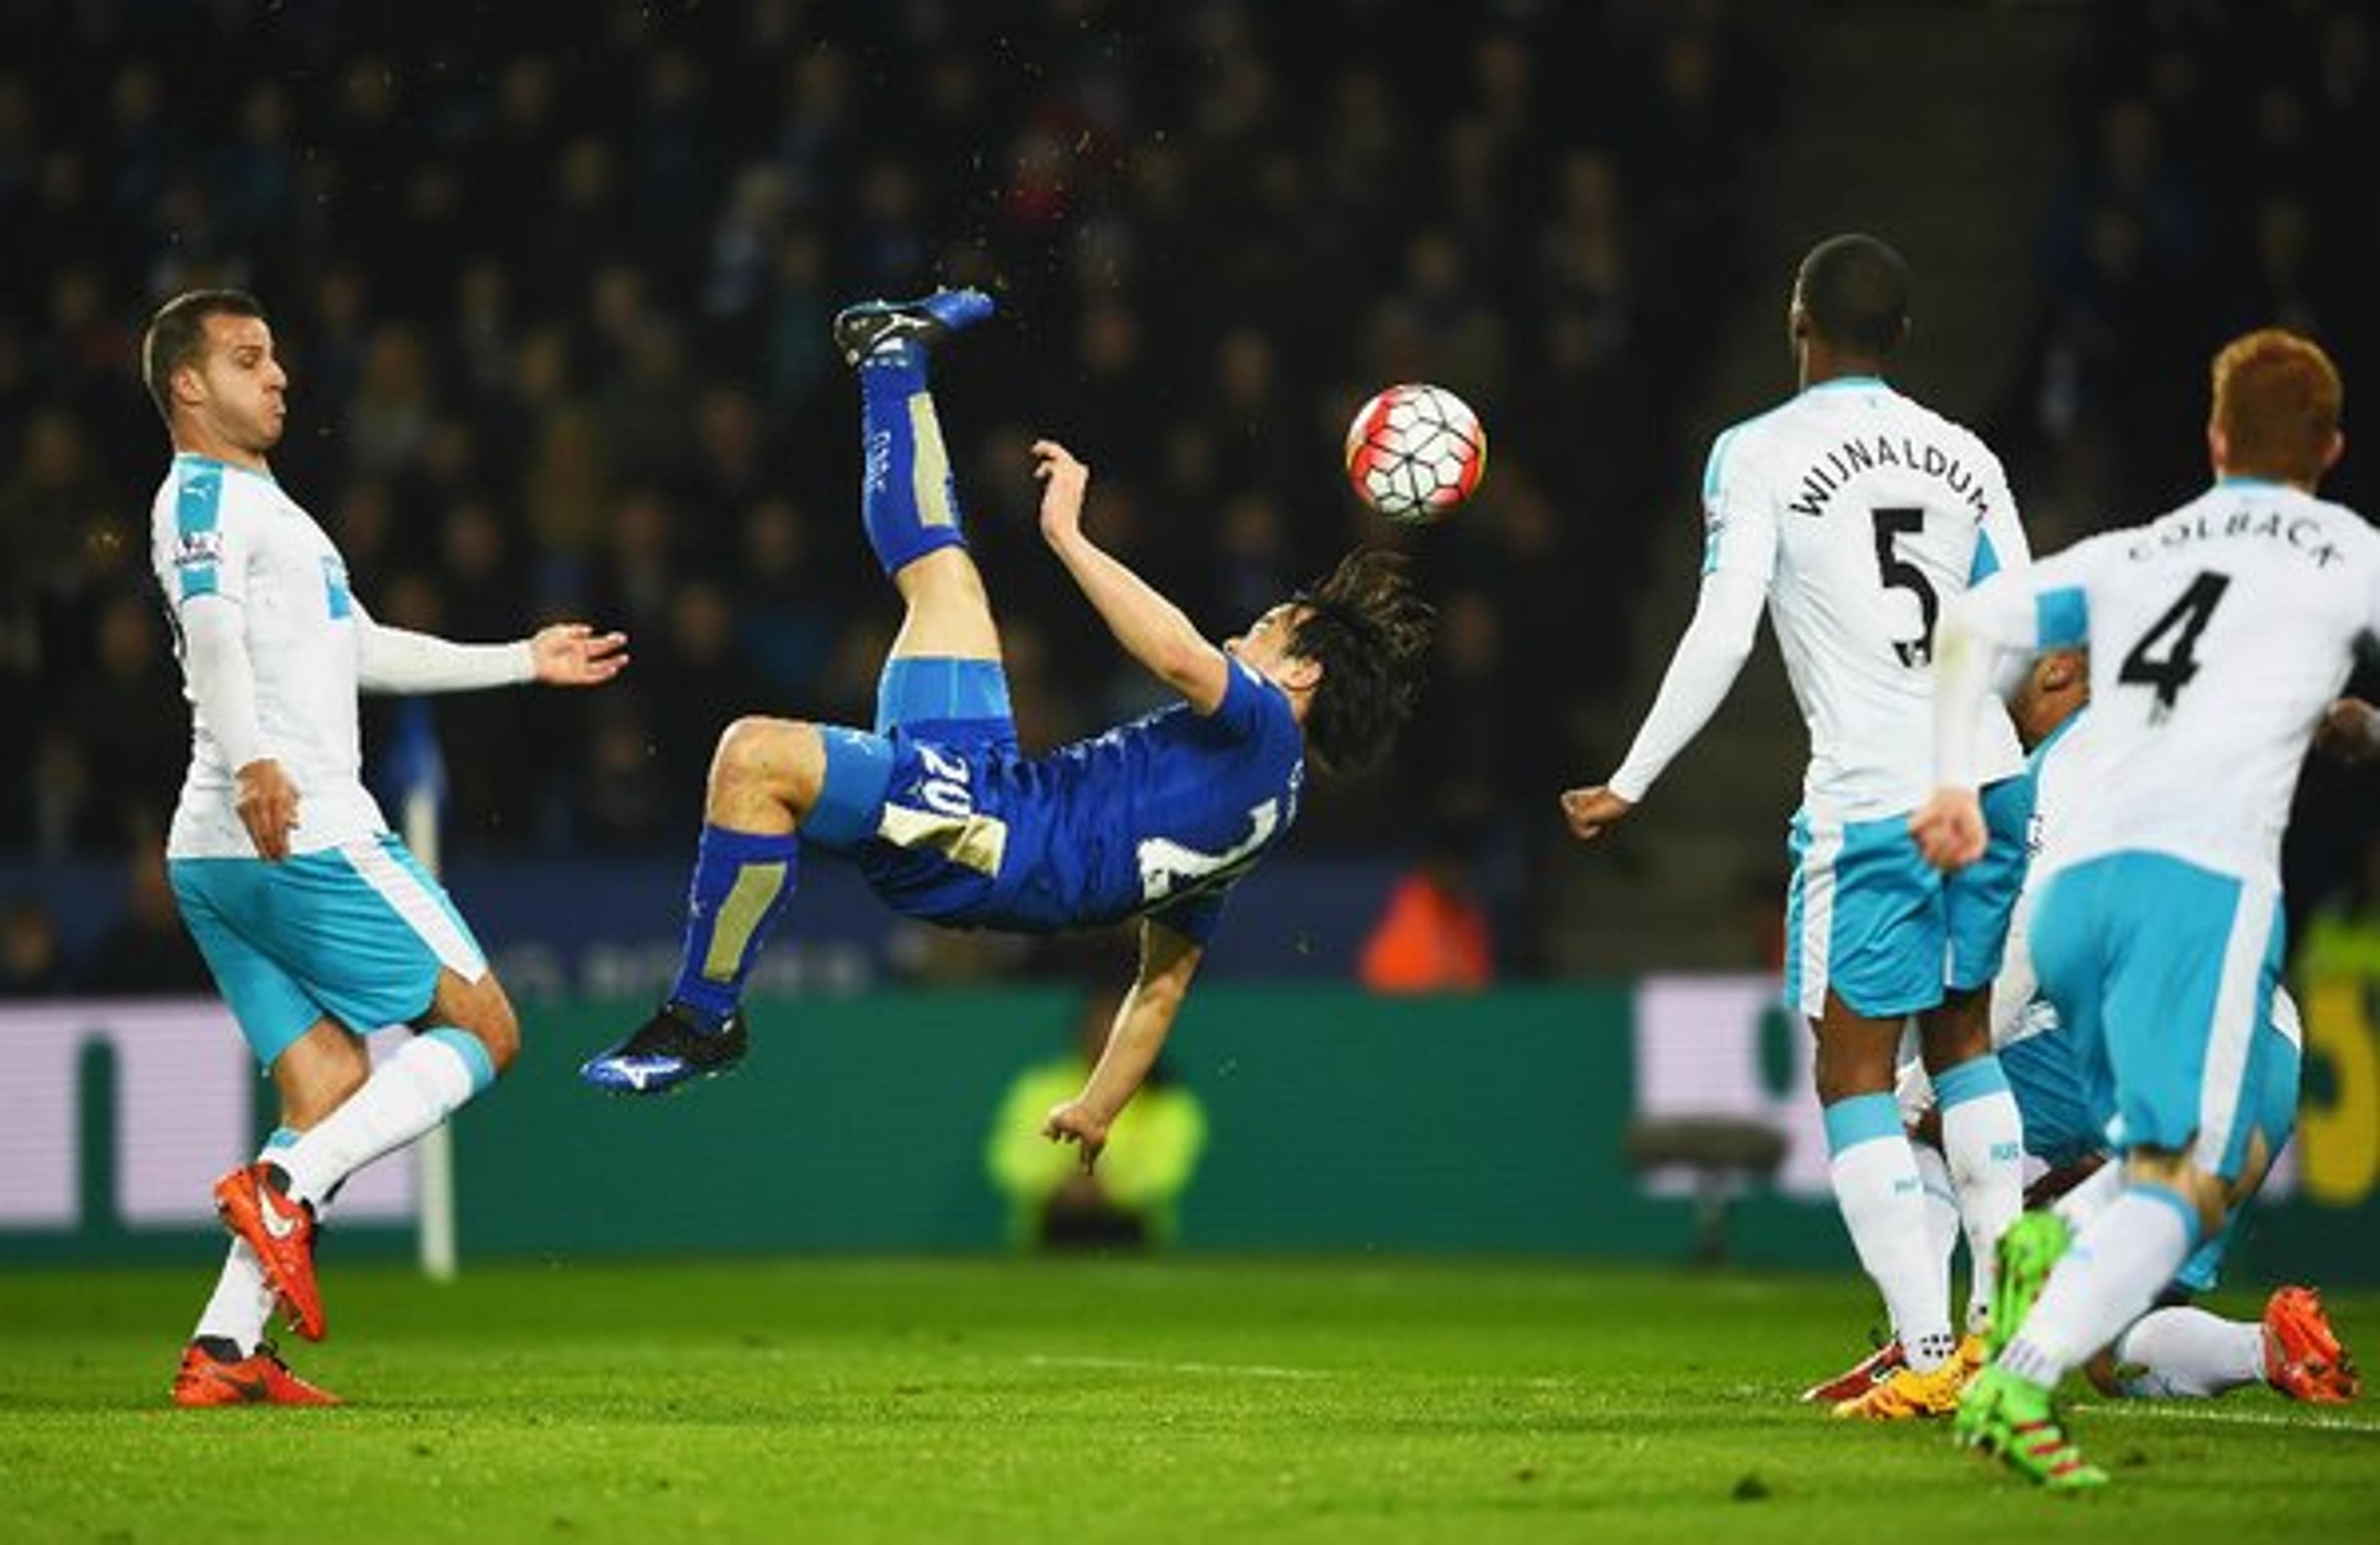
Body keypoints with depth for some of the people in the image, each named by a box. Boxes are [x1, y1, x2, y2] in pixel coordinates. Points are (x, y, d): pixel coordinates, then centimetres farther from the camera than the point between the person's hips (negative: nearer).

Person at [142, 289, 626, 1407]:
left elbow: (365, 651, 36)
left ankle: (223, 1351, -6)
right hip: (301, 838, -10)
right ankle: (282, 1188, -19)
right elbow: (211, 629, -23)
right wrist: (253, 760, -38)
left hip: (218, 857, 10)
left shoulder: (259, 504, 28)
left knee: (334, 1097, 5)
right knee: (481, 1030, -4)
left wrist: (523, 662, 39)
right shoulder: (205, 496, -4)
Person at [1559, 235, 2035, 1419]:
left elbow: (1721, 635, -11)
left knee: (1854, 1074, 1)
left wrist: (1629, 786, -5)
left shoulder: (1759, 454, -3)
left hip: (1870, 798, -5)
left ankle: (1930, 1354, -8)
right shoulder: (1965, 457, 11)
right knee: (1962, 1034, 21)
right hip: (1987, 780, 6)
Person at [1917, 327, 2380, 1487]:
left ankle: (2054, 1249, -6)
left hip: (2073, 881, 6)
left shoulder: (2128, 555, 25)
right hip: (2205, 876, -6)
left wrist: (1952, 782, 9)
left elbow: (1975, 624, 14)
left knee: (2232, 1148, 21)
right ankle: (2018, 1387, -31)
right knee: (2180, 1182, -11)